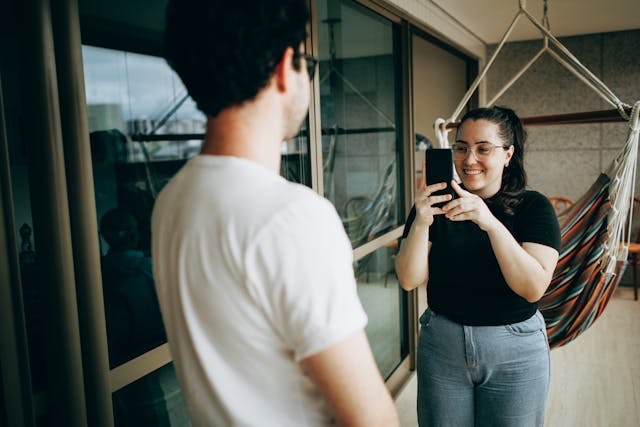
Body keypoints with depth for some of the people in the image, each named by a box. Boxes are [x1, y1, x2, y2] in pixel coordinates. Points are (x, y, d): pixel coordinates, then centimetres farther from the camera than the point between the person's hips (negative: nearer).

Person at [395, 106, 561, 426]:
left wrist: (491, 223, -30)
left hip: (515, 351, -1)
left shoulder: (533, 206, -6)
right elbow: (410, 280, -11)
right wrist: (420, 223, -27)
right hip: (442, 344, 1)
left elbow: (534, 288, -19)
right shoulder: (436, 203, -3)